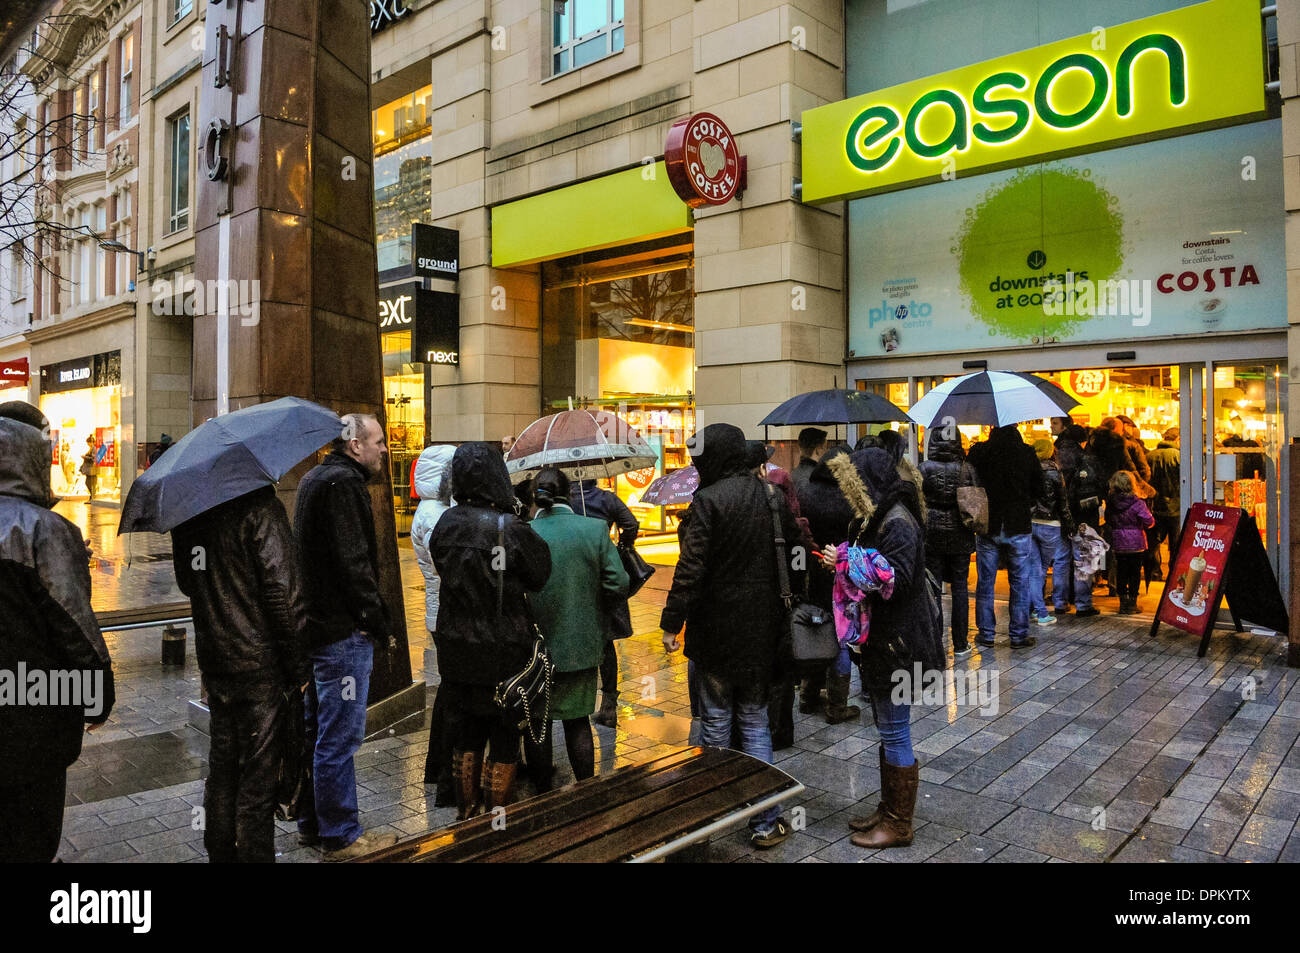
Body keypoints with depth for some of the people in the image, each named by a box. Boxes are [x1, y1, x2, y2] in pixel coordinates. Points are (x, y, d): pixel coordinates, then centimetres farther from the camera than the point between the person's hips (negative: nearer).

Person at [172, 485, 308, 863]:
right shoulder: (261, 507, -18)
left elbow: (186, 581, 17)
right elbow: (281, 593, -21)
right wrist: (298, 667, -14)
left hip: (213, 661, 7)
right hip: (260, 665, -7)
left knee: (222, 766, 21)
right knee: (258, 774, 4)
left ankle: (219, 853, 34)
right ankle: (254, 855, 14)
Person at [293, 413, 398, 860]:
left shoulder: (314, 478, 16)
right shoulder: (343, 483, -17)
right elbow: (352, 562, -23)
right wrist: (377, 619, -15)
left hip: (314, 623, 11)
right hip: (343, 631, -11)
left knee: (317, 731, 19)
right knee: (339, 737, 0)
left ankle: (312, 823, 32)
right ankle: (340, 836, 11)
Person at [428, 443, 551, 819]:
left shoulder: (446, 524, -5)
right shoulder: (510, 529, -20)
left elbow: (442, 569, 5)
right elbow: (540, 576, -7)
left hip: (455, 648, 5)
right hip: (502, 651, -5)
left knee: (465, 734, 19)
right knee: (505, 735, 11)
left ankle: (466, 812, 33)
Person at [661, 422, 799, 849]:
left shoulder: (708, 501, -15)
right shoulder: (774, 498, 4)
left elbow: (690, 570, -19)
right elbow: (796, 561, 10)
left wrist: (672, 622, -12)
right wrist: (783, 610, 19)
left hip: (716, 632, -5)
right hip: (763, 632, 5)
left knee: (715, 722, 10)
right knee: (755, 722, 14)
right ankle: (766, 819, 15)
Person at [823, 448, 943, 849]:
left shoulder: (897, 522, -19)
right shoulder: (875, 517, 12)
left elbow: (896, 579, -26)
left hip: (898, 642, -10)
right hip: (881, 639, 10)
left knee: (895, 733, 2)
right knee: (888, 730, 19)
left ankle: (899, 825, 16)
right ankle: (888, 811, 32)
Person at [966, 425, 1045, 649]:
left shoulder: (978, 452, -7)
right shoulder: (1027, 454, -7)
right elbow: (1039, 491, 1)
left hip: (987, 527, 1)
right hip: (1018, 528, -1)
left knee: (985, 582, 10)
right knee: (1020, 583, 10)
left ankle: (986, 634, 16)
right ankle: (1019, 635, 14)